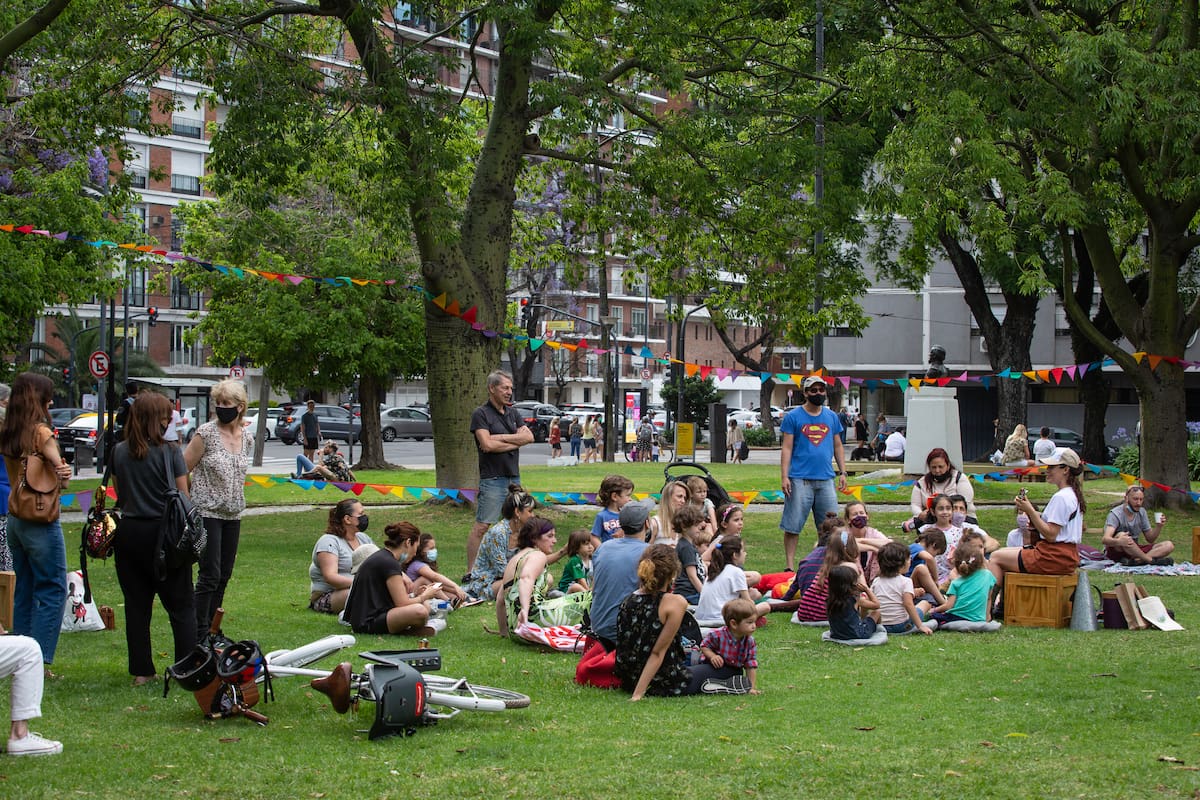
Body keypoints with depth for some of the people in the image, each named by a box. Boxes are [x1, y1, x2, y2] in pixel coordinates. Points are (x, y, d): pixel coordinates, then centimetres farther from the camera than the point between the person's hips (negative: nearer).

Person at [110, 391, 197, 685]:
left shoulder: (119, 452, 2)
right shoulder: (170, 453, -10)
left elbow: (119, 496, 9)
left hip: (128, 532, 4)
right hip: (163, 533, -4)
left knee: (136, 604, 11)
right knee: (181, 606, 3)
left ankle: (141, 671, 13)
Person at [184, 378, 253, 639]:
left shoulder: (247, 437, 6)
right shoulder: (206, 433, -10)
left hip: (233, 514, 6)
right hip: (207, 512, -6)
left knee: (225, 574, 10)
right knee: (209, 575, -9)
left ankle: (212, 629, 21)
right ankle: (199, 634, -3)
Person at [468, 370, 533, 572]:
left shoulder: (513, 413, 16)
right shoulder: (481, 414, -5)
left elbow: (529, 437, 2)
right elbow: (487, 445, -18)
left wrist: (501, 438, -9)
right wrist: (515, 441, -7)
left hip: (514, 477, 7)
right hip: (492, 478, -7)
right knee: (481, 526, -9)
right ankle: (471, 572, -6)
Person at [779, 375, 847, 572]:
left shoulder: (831, 417, 14)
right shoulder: (793, 417, 1)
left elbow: (837, 446, 20)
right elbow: (787, 448, -2)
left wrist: (842, 472, 11)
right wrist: (784, 476, -9)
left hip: (825, 479, 4)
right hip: (800, 479, -4)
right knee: (792, 525, -4)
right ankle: (790, 566, 2)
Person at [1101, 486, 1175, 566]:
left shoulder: (1141, 512, 5)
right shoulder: (1115, 514, -15)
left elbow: (1150, 539, 10)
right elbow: (1104, 539, -30)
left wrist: (1158, 527, -10)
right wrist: (1118, 541, -53)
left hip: (1134, 551, 6)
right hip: (1116, 550, -6)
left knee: (1169, 546, -12)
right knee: (1121, 535, -39)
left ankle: (1136, 560, -34)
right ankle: (1151, 560, -26)